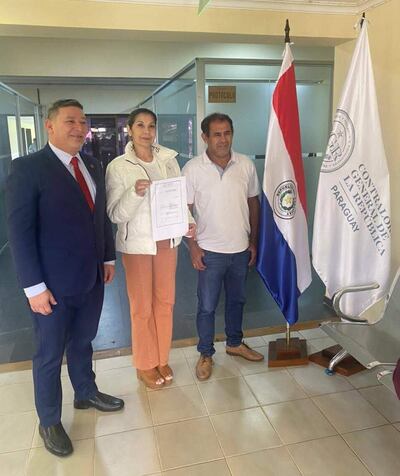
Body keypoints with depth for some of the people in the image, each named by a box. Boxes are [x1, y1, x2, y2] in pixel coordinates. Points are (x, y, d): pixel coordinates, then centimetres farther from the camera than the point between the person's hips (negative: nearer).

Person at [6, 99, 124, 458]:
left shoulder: (94, 167, 6)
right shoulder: (27, 168, -13)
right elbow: (19, 231, -16)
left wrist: (108, 257, 12)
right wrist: (34, 286, -17)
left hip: (92, 278, 6)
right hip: (54, 284, -5)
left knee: (82, 341, 24)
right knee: (50, 355, 12)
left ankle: (86, 393, 47)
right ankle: (49, 421, 33)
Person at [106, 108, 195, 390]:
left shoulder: (168, 159, 0)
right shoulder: (118, 166, -8)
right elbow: (115, 215, -12)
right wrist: (135, 193, -29)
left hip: (167, 240, 3)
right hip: (136, 244, -3)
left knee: (165, 302, 14)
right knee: (142, 307, 8)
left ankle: (162, 359, 34)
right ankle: (145, 365, 29)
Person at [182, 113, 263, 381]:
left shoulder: (246, 165, -2)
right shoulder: (193, 169, -9)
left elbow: (254, 203, 6)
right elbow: (186, 210, -6)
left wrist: (253, 241, 6)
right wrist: (193, 247, -9)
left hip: (241, 249, 3)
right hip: (210, 250, -3)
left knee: (237, 300, 19)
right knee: (207, 306, 8)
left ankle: (235, 343, 41)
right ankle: (206, 354, 28)